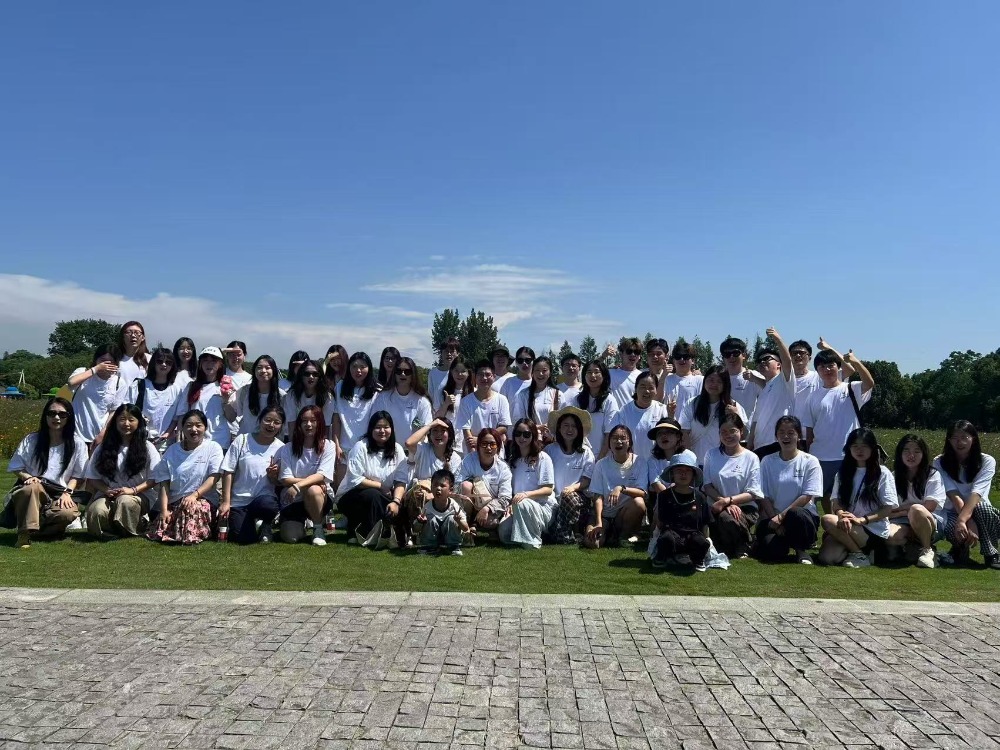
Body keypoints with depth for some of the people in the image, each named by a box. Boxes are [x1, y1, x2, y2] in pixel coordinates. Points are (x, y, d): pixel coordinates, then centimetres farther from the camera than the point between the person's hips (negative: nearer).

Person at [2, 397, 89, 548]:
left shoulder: (77, 444, 3)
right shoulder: (31, 440, 5)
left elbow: (78, 476, 5)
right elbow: (16, 468, 10)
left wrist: (67, 492, -12)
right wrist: (29, 477, -11)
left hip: (59, 495, 0)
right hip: (32, 492, 0)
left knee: (68, 513, -34)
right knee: (32, 488, -38)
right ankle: (24, 535, -26)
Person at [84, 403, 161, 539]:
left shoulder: (147, 448, 5)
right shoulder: (104, 447, 11)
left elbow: (154, 478, -1)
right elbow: (93, 477, 9)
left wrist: (133, 490, -16)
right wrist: (107, 490, -10)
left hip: (138, 496, -1)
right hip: (108, 495, 1)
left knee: (125, 501, -38)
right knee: (97, 511, -34)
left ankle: (130, 531, -9)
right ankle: (108, 531, -2)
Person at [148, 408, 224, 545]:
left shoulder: (213, 447, 3)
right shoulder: (172, 450, 12)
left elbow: (214, 478, -7)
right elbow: (164, 484, 6)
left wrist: (194, 495, -22)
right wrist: (164, 510, -8)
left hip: (203, 498, -3)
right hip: (174, 501, 3)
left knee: (192, 507, -38)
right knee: (160, 533, -23)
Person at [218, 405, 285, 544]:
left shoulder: (281, 448, -1)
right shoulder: (242, 440, -4)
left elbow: (278, 483, 5)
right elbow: (228, 472, -3)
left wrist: (272, 475, -19)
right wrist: (226, 502, -7)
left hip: (264, 497, 0)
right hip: (239, 500, 0)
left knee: (267, 504, -37)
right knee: (244, 539, -17)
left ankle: (267, 525, -2)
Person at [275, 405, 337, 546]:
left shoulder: (328, 446, -5)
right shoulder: (288, 448, -1)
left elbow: (322, 475, -16)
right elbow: (285, 479, -7)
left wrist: (298, 485, -31)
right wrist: (312, 481, -18)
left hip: (320, 498, -1)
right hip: (293, 501, 1)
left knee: (313, 490, -36)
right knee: (290, 537, -19)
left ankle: (318, 528, -12)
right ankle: (299, 523, 18)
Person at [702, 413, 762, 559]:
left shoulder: (751, 458, 2)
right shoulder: (711, 455, 10)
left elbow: (752, 493, -4)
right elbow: (707, 486, 3)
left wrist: (727, 500, -18)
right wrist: (725, 502, -13)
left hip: (745, 508, -2)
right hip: (719, 507, 2)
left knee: (726, 518, -36)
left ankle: (742, 550, -4)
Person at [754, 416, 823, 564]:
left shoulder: (810, 462, 1)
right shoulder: (767, 462, 8)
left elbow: (807, 497, -7)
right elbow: (764, 496, 3)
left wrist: (781, 516, -14)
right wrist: (775, 519, -12)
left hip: (803, 515, -1)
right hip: (773, 516, 1)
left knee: (795, 514, -40)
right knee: (772, 552, -29)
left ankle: (801, 549, -8)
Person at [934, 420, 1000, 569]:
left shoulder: (987, 461, -9)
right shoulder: (940, 463, -7)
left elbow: (976, 494, -24)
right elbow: (954, 496, -19)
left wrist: (962, 520, -39)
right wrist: (970, 523, -34)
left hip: (981, 513, 0)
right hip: (954, 513, 0)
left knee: (980, 506, -37)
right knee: (952, 528, -36)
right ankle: (960, 550, 1)